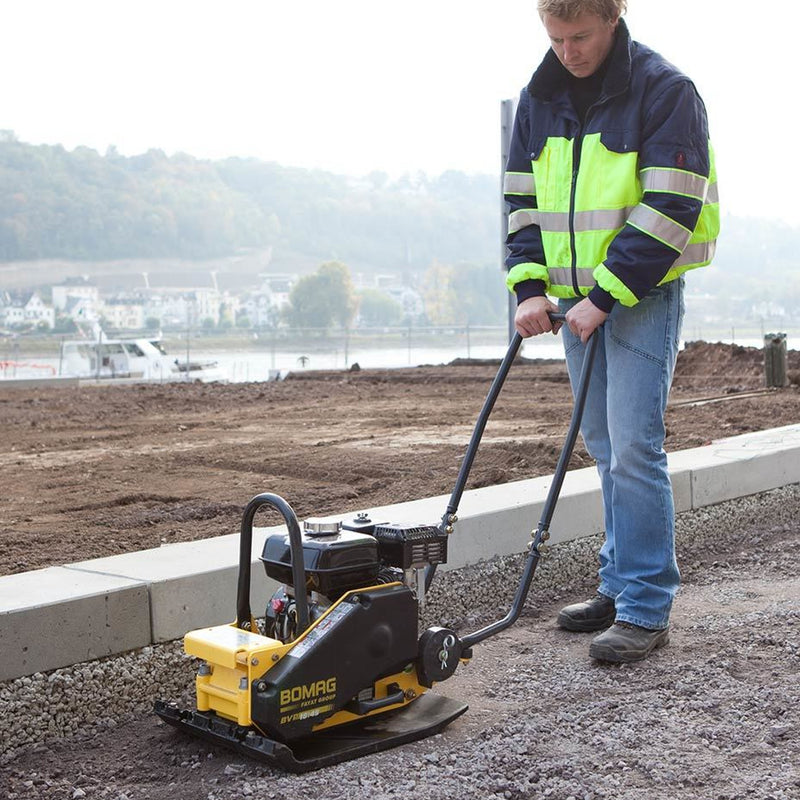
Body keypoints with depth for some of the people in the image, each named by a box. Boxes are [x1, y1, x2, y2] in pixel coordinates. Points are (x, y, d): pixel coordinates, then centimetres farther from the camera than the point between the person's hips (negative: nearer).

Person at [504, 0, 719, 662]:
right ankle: (620, 586, 22)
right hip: (577, 299, 6)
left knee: (633, 448, -11)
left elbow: (671, 209, -16)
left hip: (643, 297, -6)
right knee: (605, 448, 11)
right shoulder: (539, 98, 10)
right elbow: (522, 199, 12)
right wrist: (529, 287, -2)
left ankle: (646, 611, -4)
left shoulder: (664, 90, -9)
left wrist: (604, 297, -19)